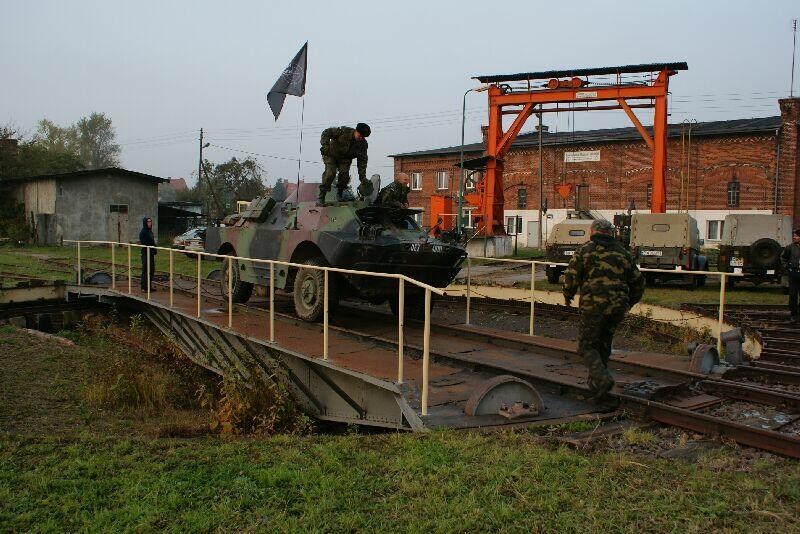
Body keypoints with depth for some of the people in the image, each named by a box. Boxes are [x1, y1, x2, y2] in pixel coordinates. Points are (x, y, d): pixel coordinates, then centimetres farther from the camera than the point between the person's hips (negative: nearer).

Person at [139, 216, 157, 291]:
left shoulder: (150, 231, 13)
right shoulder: (143, 232, -13)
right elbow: (143, 244, -18)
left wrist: (154, 252, 11)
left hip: (151, 254, 9)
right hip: (146, 254, -9)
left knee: (151, 270, 12)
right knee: (145, 270, -4)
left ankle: (149, 286, 20)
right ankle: (143, 287, 3)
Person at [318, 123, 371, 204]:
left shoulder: (363, 144, -15)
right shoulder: (343, 131, -28)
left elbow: (362, 161, -11)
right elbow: (326, 132, -24)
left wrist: (363, 177, -16)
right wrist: (325, 145, -40)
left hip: (345, 159, 4)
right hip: (331, 155, -3)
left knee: (344, 173, -19)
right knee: (330, 173, -24)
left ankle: (339, 194, 6)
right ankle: (321, 196, -15)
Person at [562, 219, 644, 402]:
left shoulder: (585, 250, 2)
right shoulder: (622, 253, 15)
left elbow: (571, 276, -6)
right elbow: (638, 280, 18)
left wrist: (567, 296, 11)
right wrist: (629, 302, 31)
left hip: (593, 306, -5)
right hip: (618, 308, 5)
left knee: (587, 346, 3)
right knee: (604, 345, 18)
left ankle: (603, 378, -19)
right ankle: (596, 386, 23)